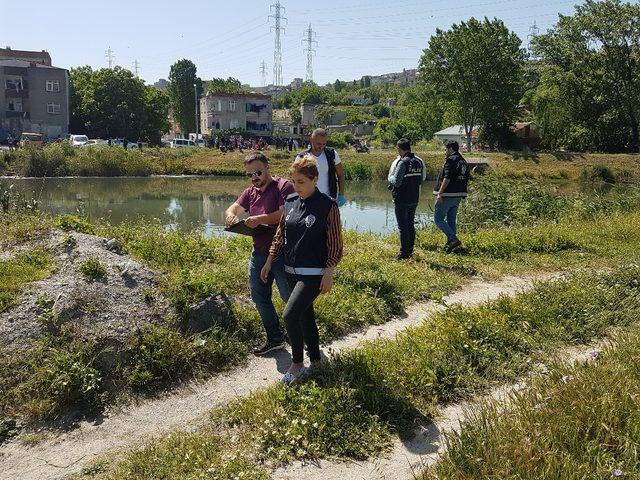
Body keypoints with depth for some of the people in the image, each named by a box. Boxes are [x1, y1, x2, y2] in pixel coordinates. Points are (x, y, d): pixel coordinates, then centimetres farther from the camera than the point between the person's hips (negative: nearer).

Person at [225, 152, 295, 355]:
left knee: (290, 297, 1)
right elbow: (233, 208, 8)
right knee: (259, 297, 14)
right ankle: (274, 339, 29)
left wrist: (260, 219, -32)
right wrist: (230, 215, -16)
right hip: (259, 253, 8)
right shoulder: (250, 192, 14)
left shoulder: (283, 186, -10)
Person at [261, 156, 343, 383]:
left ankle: (297, 364, 4)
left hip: (314, 273, -6)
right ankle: (315, 360, 30)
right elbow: (281, 234, 14)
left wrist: (329, 273, -13)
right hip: (292, 270, 6)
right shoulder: (290, 202, 5)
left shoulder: (327, 206, -11)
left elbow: (335, 243, -9)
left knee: (290, 315, -14)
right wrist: (269, 261, 12)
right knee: (305, 316, 14)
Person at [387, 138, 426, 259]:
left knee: (403, 226, -1)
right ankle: (410, 250, 21)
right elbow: (422, 180, 12)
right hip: (414, 198, 7)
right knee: (411, 225, 15)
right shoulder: (419, 161, 6)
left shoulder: (402, 162, -16)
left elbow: (396, 181, -19)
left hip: (401, 199, -7)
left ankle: (404, 253, 2)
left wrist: (390, 178, 1)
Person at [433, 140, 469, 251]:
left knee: (438, 219, -3)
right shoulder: (464, 162, 16)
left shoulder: (451, 160, -12)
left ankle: (453, 239, -13)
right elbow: (465, 180, 18)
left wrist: (439, 193, -20)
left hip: (447, 195, -9)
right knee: (451, 220, 15)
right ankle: (451, 243, 16)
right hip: (458, 196, 9)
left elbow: (447, 178, -21)